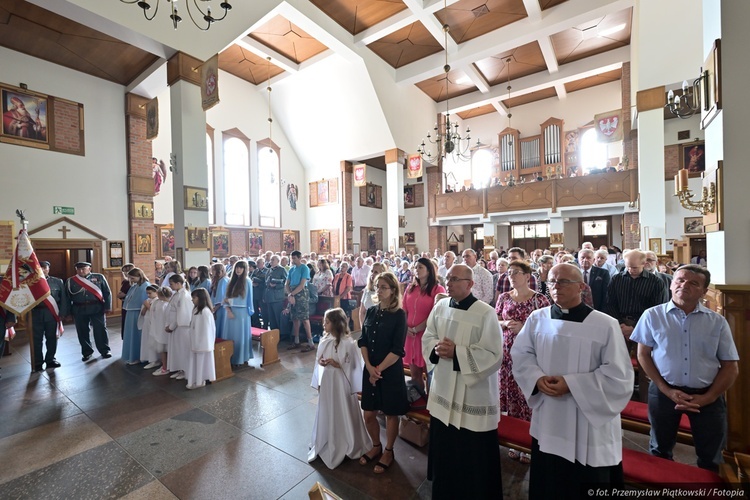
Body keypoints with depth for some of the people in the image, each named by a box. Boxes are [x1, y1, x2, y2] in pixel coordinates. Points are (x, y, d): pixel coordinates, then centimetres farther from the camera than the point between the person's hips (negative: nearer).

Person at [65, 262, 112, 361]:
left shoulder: (99, 277, 2)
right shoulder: (70, 281, 7)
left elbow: (107, 293, 2)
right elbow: (67, 297, 11)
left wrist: (107, 306, -4)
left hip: (97, 308, -2)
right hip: (79, 310, 2)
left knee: (100, 330, 3)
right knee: (82, 332, 9)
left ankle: (104, 350, 15)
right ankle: (87, 352, 23)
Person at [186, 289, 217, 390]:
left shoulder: (205, 311, -22)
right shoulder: (196, 310, 8)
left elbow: (206, 330, -21)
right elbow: (193, 327, 13)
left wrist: (200, 344, -17)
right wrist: (194, 343, 12)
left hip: (202, 343, -9)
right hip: (196, 342, 9)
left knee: (201, 362, 4)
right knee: (195, 361, 16)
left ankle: (200, 381, 17)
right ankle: (195, 380, 27)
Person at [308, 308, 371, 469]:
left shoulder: (347, 343, -20)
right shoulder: (325, 340, 0)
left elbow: (353, 367, -15)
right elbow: (319, 360, 13)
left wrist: (336, 364, -23)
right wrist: (320, 361, -8)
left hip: (341, 384, -6)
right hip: (326, 382, 6)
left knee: (342, 415, 10)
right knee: (326, 414, 20)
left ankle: (346, 446, 33)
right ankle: (325, 444, 42)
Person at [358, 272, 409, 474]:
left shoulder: (399, 315, -13)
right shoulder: (371, 311, 1)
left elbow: (397, 349, -15)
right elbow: (363, 342, 2)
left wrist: (379, 369, -13)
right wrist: (369, 367, -9)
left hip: (391, 371, -4)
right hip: (370, 370, 4)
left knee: (391, 413, 13)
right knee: (368, 414, 13)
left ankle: (388, 451, 36)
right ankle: (376, 446, 39)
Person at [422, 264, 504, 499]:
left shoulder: (485, 313, -17)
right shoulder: (440, 306, -1)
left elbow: (494, 355, -19)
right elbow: (427, 338, 6)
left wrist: (456, 352, -24)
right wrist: (437, 348, -16)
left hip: (474, 396, -5)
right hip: (443, 390, 6)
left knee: (474, 457, 12)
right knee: (444, 450, 23)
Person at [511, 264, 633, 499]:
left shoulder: (605, 325, -11)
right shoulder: (537, 319, -2)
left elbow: (618, 374, -12)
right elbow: (521, 354, 4)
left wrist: (571, 384, -19)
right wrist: (538, 379, -14)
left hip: (590, 424, -2)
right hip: (547, 420, 3)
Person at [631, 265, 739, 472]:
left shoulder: (718, 322, 1)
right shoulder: (653, 315, -5)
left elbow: (730, 367, 1)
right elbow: (643, 355, -3)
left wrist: (707, 398, -8)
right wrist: (667, 390, -10)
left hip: (707, 396, 1)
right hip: (664, 393, -1)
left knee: (710, 458, 16)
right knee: (660, 451, 17)